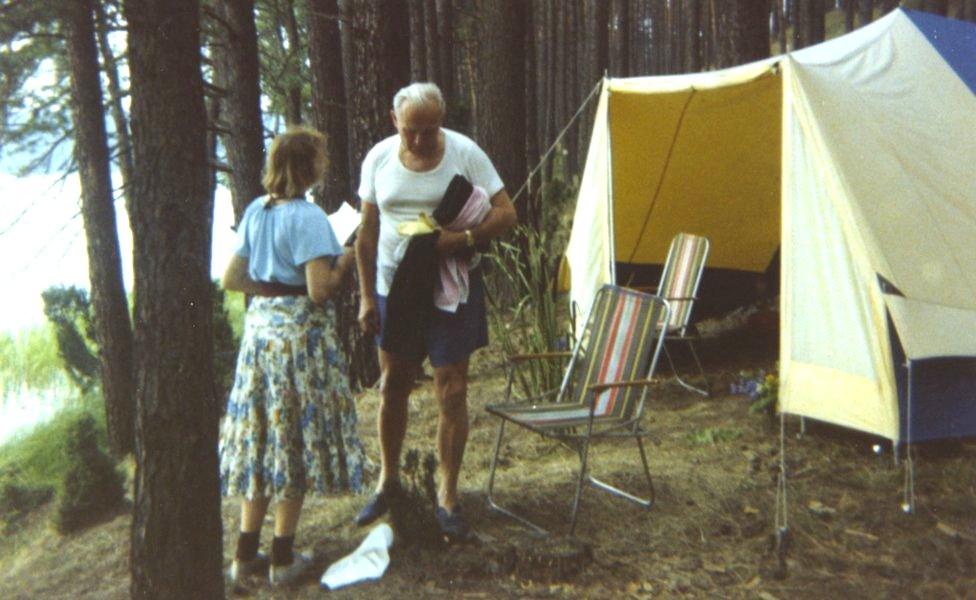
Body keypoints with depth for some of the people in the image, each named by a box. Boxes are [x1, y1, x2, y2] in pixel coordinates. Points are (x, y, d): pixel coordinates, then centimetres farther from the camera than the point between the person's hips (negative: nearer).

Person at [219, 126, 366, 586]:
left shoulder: (255, 211, 7)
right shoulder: (308, 217, -15)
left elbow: (232, 279, 10)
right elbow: (320, 292, -21)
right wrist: (346, 261, -5)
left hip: (259, 332, 7)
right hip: (299, 337, -7)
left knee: (261, 440, 14)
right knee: (296, 442, 5)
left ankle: (245, 554, 23)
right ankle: (283, 558, 17)